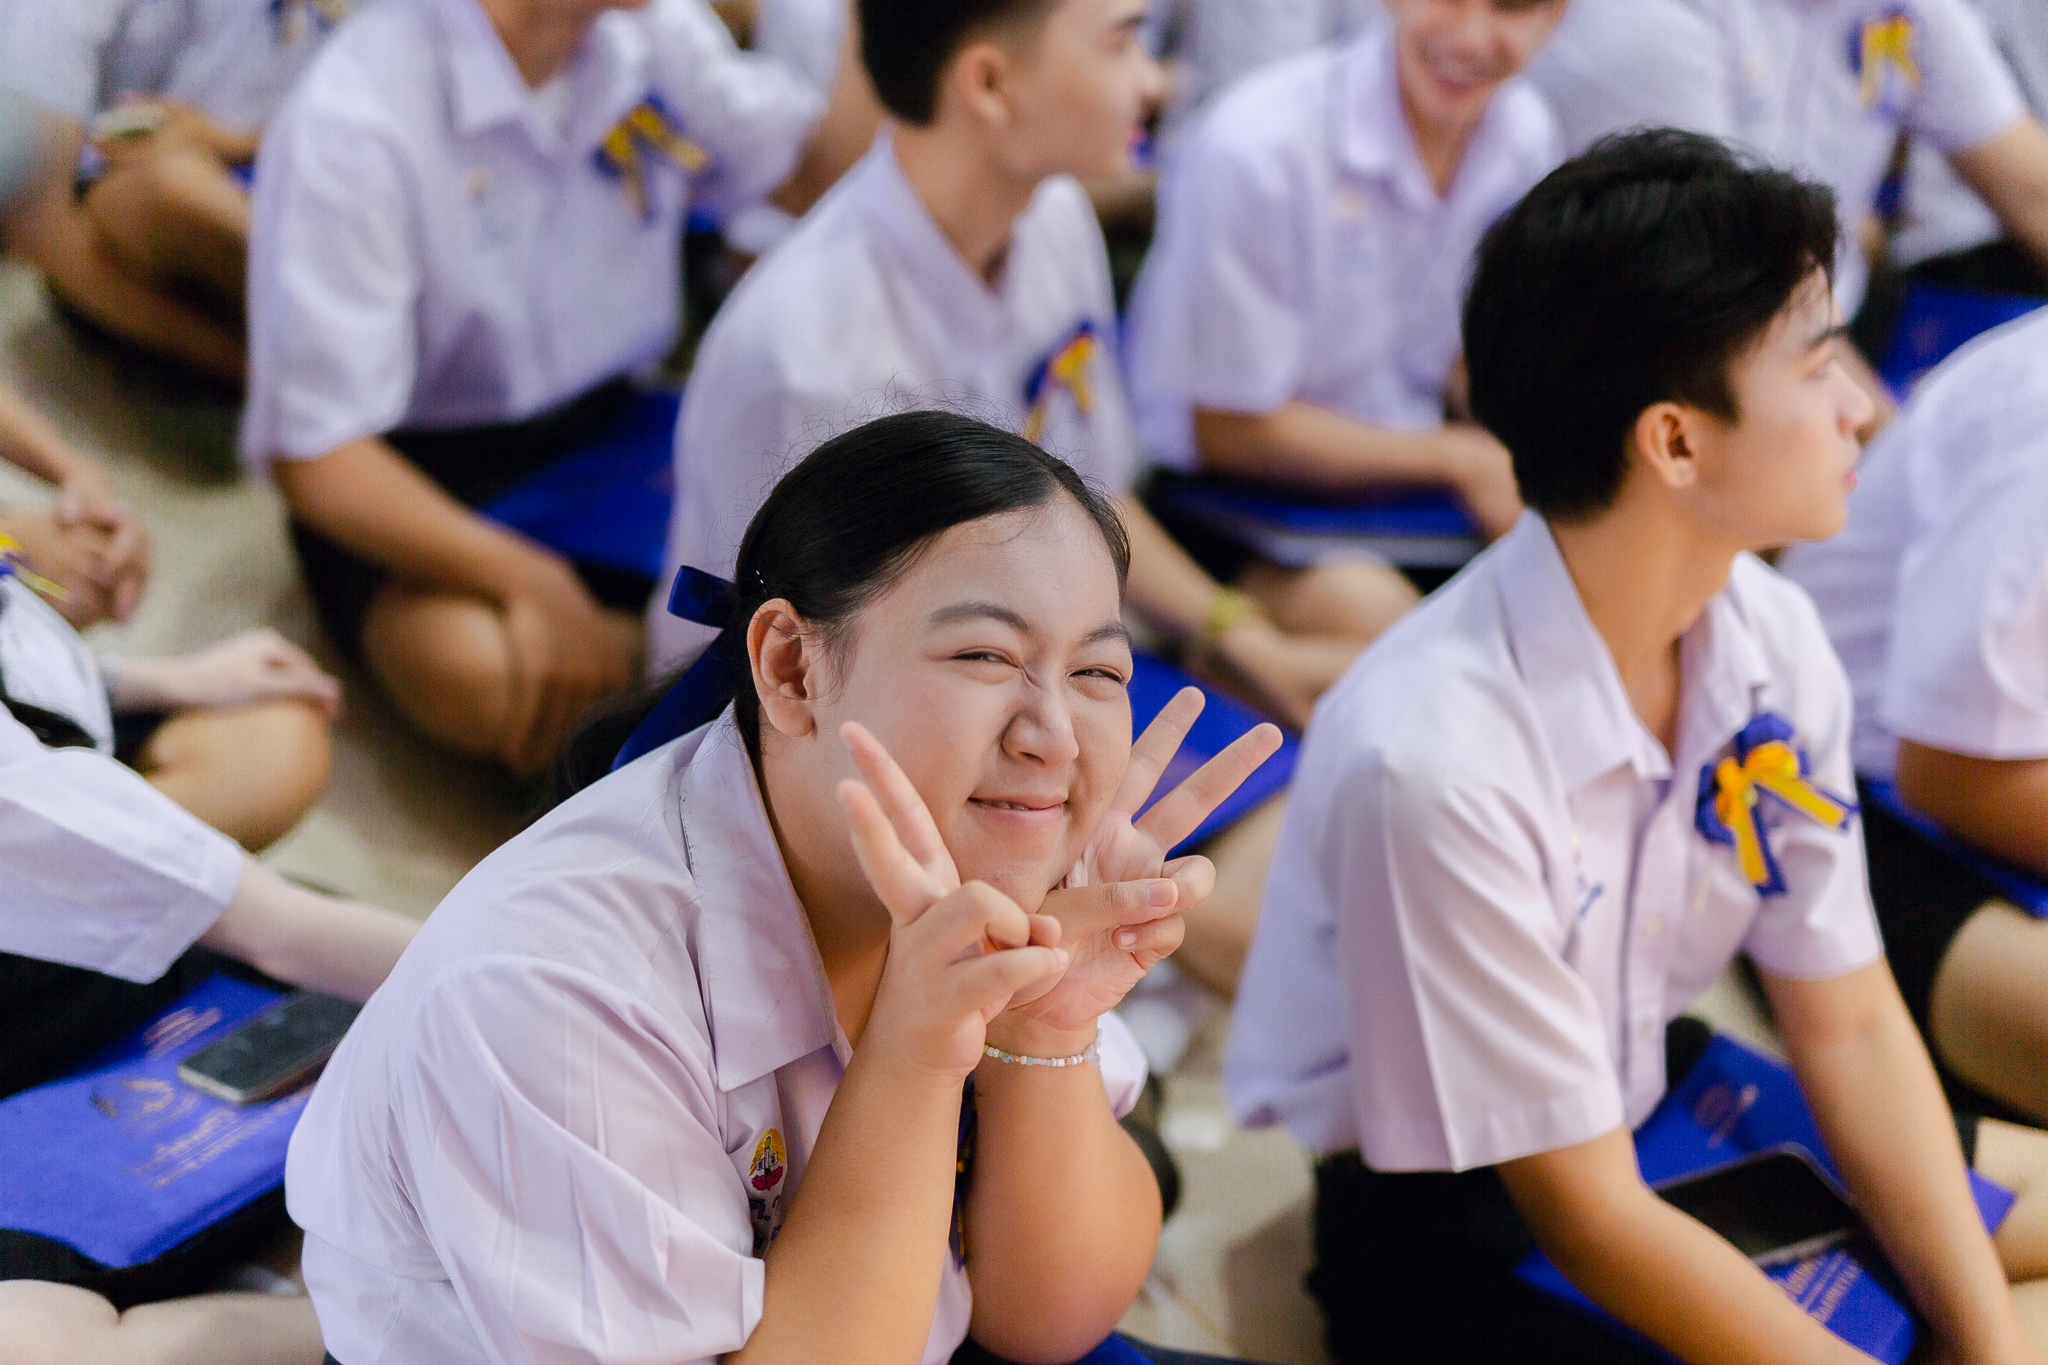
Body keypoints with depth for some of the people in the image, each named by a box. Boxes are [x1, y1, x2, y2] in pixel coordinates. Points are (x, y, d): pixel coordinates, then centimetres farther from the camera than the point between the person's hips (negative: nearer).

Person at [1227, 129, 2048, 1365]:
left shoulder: (1773, 640, -11)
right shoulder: (1436, 760, -33)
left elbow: (1849, 1030, -3)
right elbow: (1586, 1213, -23)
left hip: (1652, 1097, 7)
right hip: (1447, 1218, -7)